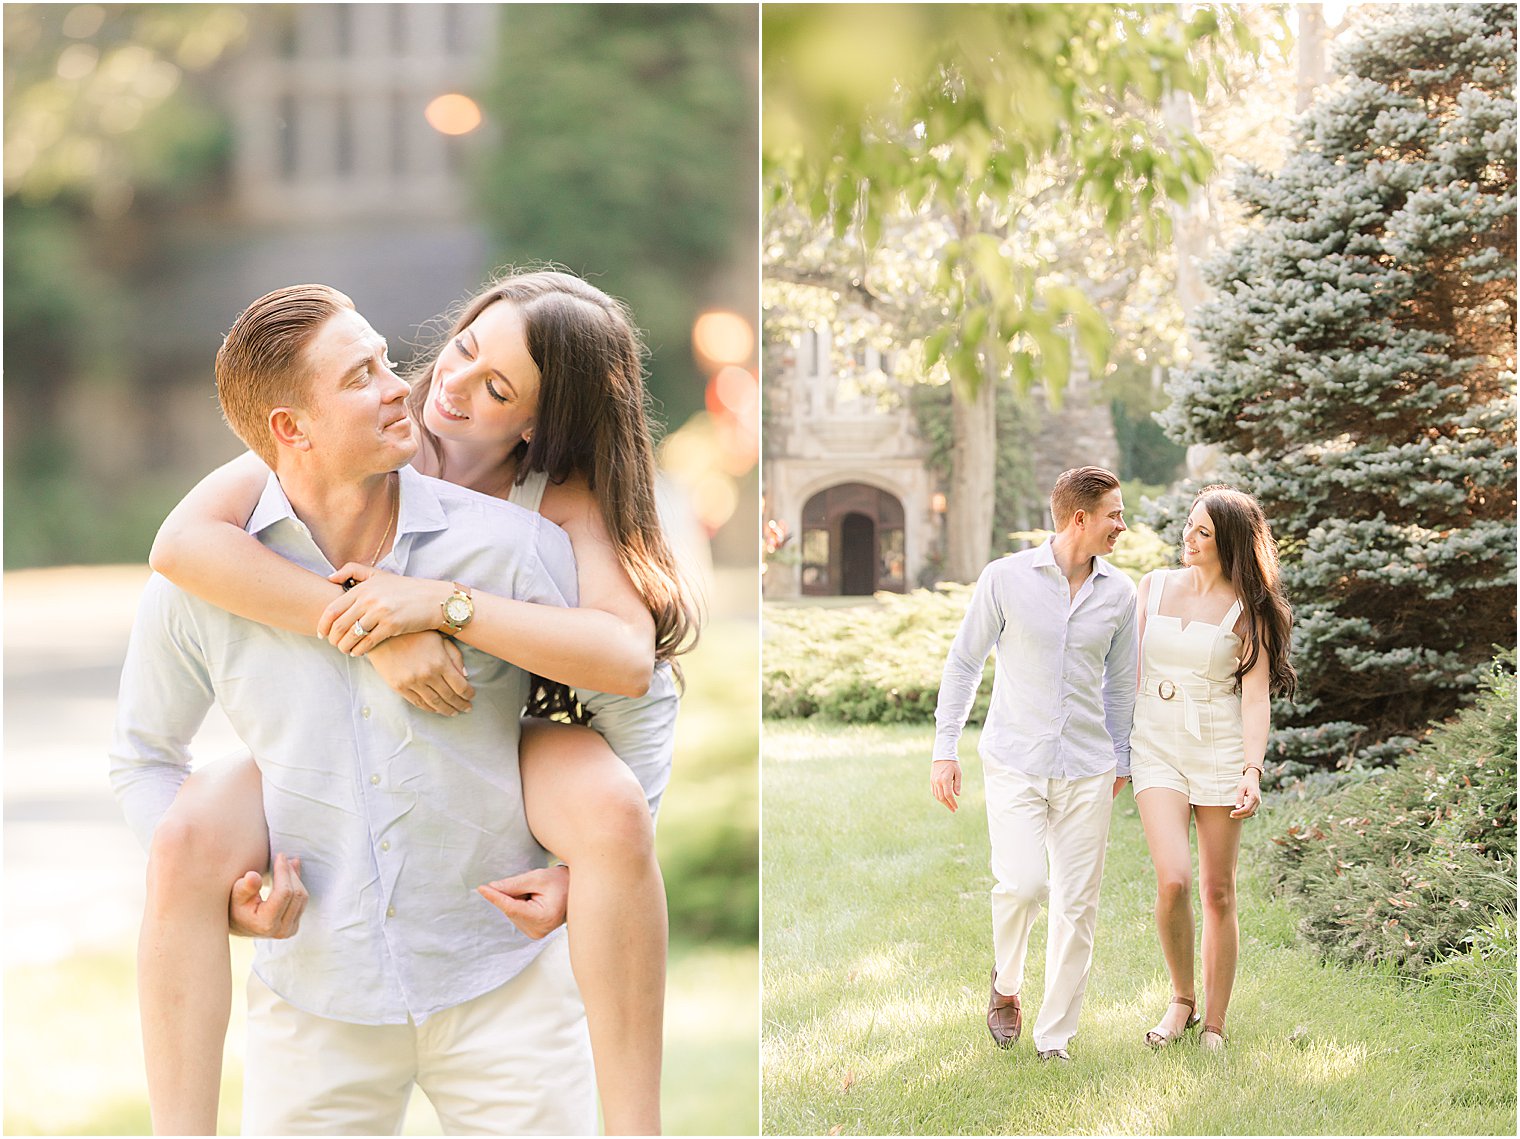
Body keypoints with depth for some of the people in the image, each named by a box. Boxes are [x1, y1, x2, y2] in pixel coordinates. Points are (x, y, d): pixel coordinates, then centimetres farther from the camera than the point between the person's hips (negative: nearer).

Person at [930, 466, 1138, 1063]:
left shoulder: (1118, 593, 5)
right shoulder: (1006, 578, -4)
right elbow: (963, 663, 3)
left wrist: (1120, 761, 18)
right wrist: (944, 749, -1)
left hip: (1086, 770, 3)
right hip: (1014, 762, -3)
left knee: (1077, 904, 1)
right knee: (1022, 884, -18)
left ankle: (1054, 1038, 12)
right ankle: (1005, 985, 12)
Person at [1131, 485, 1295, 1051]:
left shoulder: (1247, 609, -3)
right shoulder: (1155, 586, 7)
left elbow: (1256, 696, -8)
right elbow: (1131, 669, 13)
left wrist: (1252, 771, -21)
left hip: (1220, 749, -2)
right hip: (1157, 747, 2)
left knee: (1218, 893, 3)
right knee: (1173, 879, -16)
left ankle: (1214, 1026, 14)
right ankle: (1181, 999, 7)